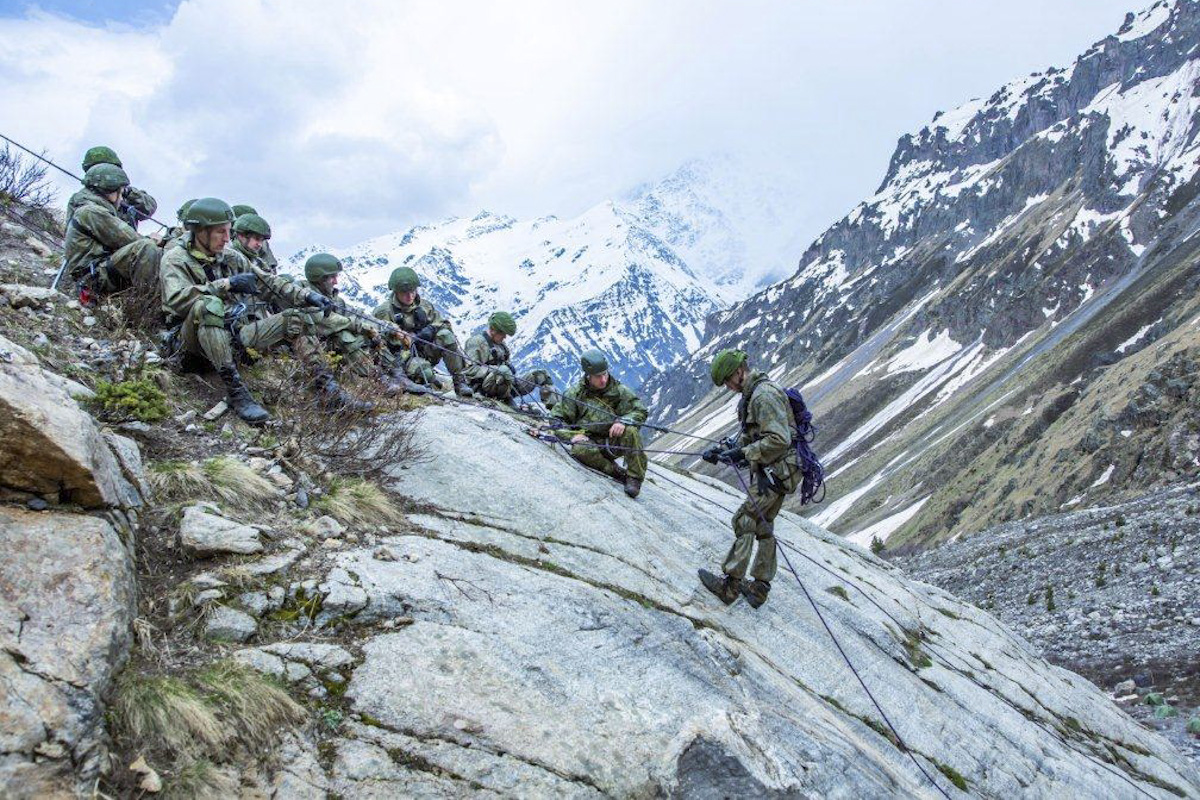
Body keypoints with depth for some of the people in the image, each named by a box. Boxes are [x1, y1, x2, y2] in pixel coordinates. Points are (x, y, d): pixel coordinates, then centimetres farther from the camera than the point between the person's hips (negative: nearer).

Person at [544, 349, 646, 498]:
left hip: (615, 442, 1)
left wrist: (623, 421, -21)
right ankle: (618, 473, -19)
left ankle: (634, 477, -17)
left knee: (630, 430, -32)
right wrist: (572, 435, -15)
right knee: (580, 449, -36)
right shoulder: (575, 393, 1)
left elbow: (641, 410, 0)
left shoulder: (619, 390, 2)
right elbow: (556, 418, 4)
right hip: (591, 441, 0)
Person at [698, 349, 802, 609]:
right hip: (775, 471, 11)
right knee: (763, 525, 15)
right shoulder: (752, 395, 14)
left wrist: (743, 453, -23)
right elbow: (749, 436, 20)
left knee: (744, 520, -8)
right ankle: (760, 586, 23)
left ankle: (731, 584, -4)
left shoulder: (764, 395, -20)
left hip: (777, 470, -11)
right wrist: (724, 450, 8)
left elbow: (779, 440, -27)